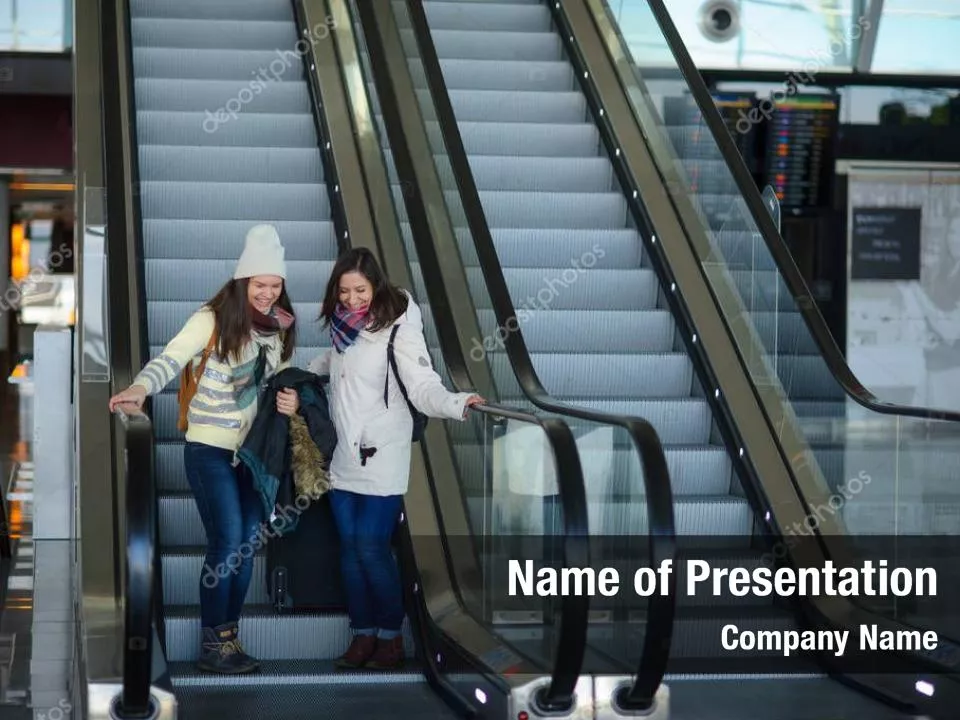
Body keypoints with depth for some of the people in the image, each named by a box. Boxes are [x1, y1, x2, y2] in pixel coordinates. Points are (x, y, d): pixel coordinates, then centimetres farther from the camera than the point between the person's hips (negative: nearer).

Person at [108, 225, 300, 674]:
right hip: (211, 448, -6)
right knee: (226, 544, -9)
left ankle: (228, 637, 19)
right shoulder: (213, 320, -13)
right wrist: (141, 388, -45)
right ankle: (213, 645, 2)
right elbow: (171, 359, -25)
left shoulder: (280, 327, 4)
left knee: (246, 545, 7)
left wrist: (291, 402, -8)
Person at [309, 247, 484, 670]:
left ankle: (391, 636, 8)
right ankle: (363, 636, 16)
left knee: (372, 549, -8)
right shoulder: (343, 326, 7)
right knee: (350, 548, 7)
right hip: (343, 458, 6)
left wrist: (457, 403, -39)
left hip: (381, 459, -6)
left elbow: (423, 387, -23)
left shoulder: (398, 328, -13)